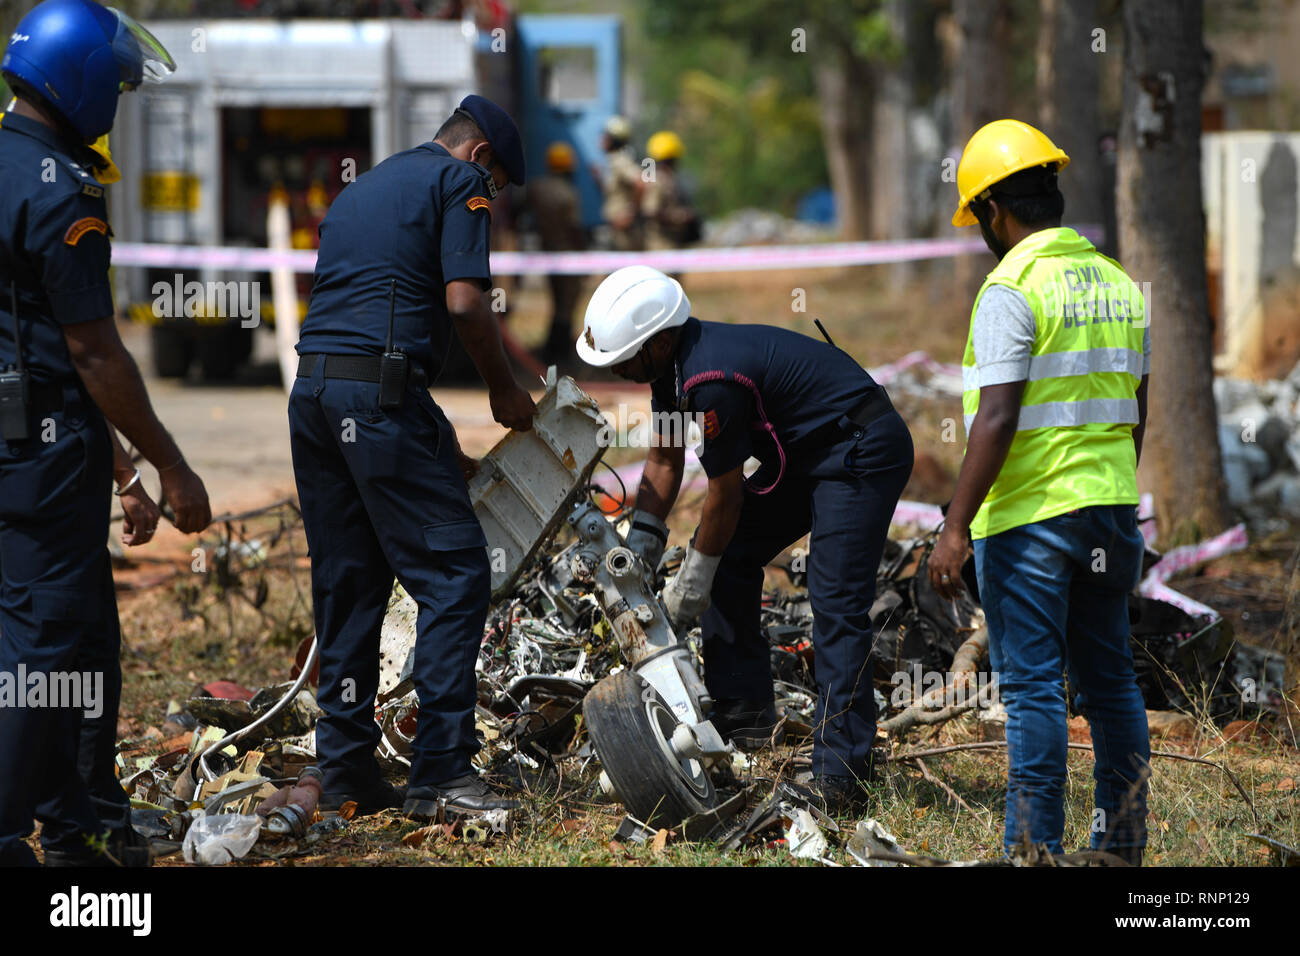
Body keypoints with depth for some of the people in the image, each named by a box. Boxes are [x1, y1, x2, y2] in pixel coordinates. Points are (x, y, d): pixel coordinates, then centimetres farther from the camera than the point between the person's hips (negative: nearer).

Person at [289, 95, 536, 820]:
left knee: (347, 584, 12)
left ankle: (348, 772, 13)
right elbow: (463, 302, -10)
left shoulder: (361, 189, 28)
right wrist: (504, 388, 7)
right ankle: (441, 769, -9)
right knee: (455, 572, -4)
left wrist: (440, 447, 29)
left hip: (313, 392, 8)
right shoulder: (461, 181, 4)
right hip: (382, 391, -8)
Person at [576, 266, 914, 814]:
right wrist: (639, 548, 6)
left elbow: (725, 497, -19)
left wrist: (689, 589, -7)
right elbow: (664, 460, 14)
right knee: (730, 557, 11)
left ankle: (840, 777, -19)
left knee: (836, 605, -17)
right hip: (807, 453, 11)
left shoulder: (711, 382, -29)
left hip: (863, 453, -11)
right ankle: (745, 716, 16)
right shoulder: (672, 361, 1)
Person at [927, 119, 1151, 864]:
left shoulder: (1013, 289, -14)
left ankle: (1038, 845, -2)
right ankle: (1124, 842, 21)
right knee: (1109, 677, 15)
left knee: (1032, 683, -3)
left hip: (1030, 511, -7)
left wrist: (956, 529, -18)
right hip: (1110, 505, 7)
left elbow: (996, 421, -20)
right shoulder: (1118, 284, 9)